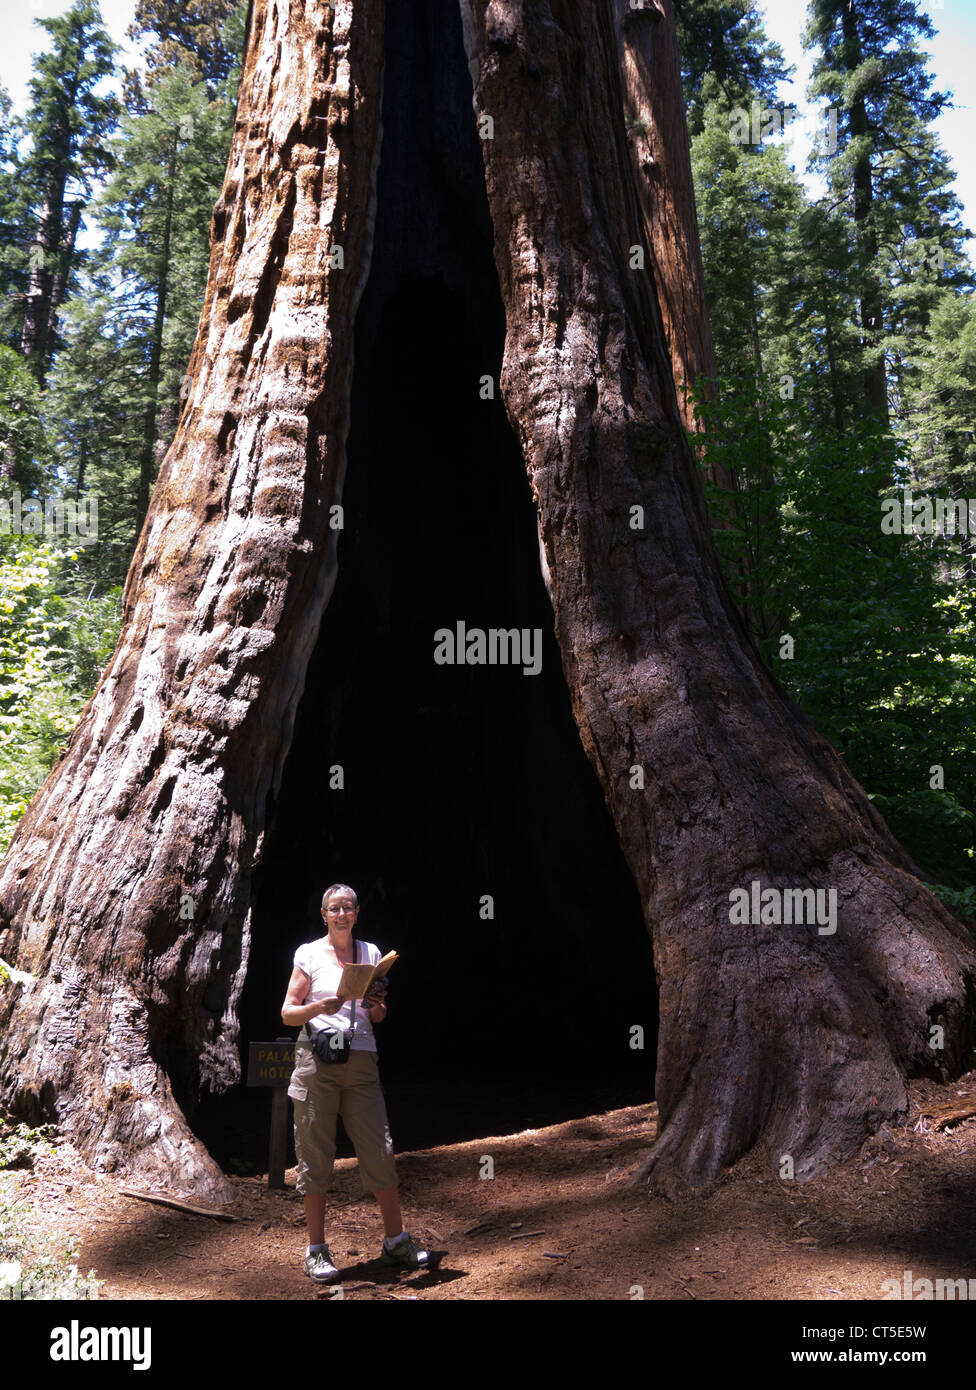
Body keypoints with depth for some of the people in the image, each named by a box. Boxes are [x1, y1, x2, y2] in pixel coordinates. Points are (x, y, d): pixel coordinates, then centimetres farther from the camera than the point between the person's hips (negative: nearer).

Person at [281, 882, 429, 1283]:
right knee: (315, 1155, 2)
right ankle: (316, 1250, 15)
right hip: (316, 1058, -2)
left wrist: (377, 1004, -4)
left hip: (360, 1059, 2)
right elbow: (287, 1013, 3)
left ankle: (396, 1241, 17)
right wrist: (319, 1007, -15)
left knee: (380, 1152, 2)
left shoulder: (371, 953, 13)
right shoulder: (309, 953, 5)